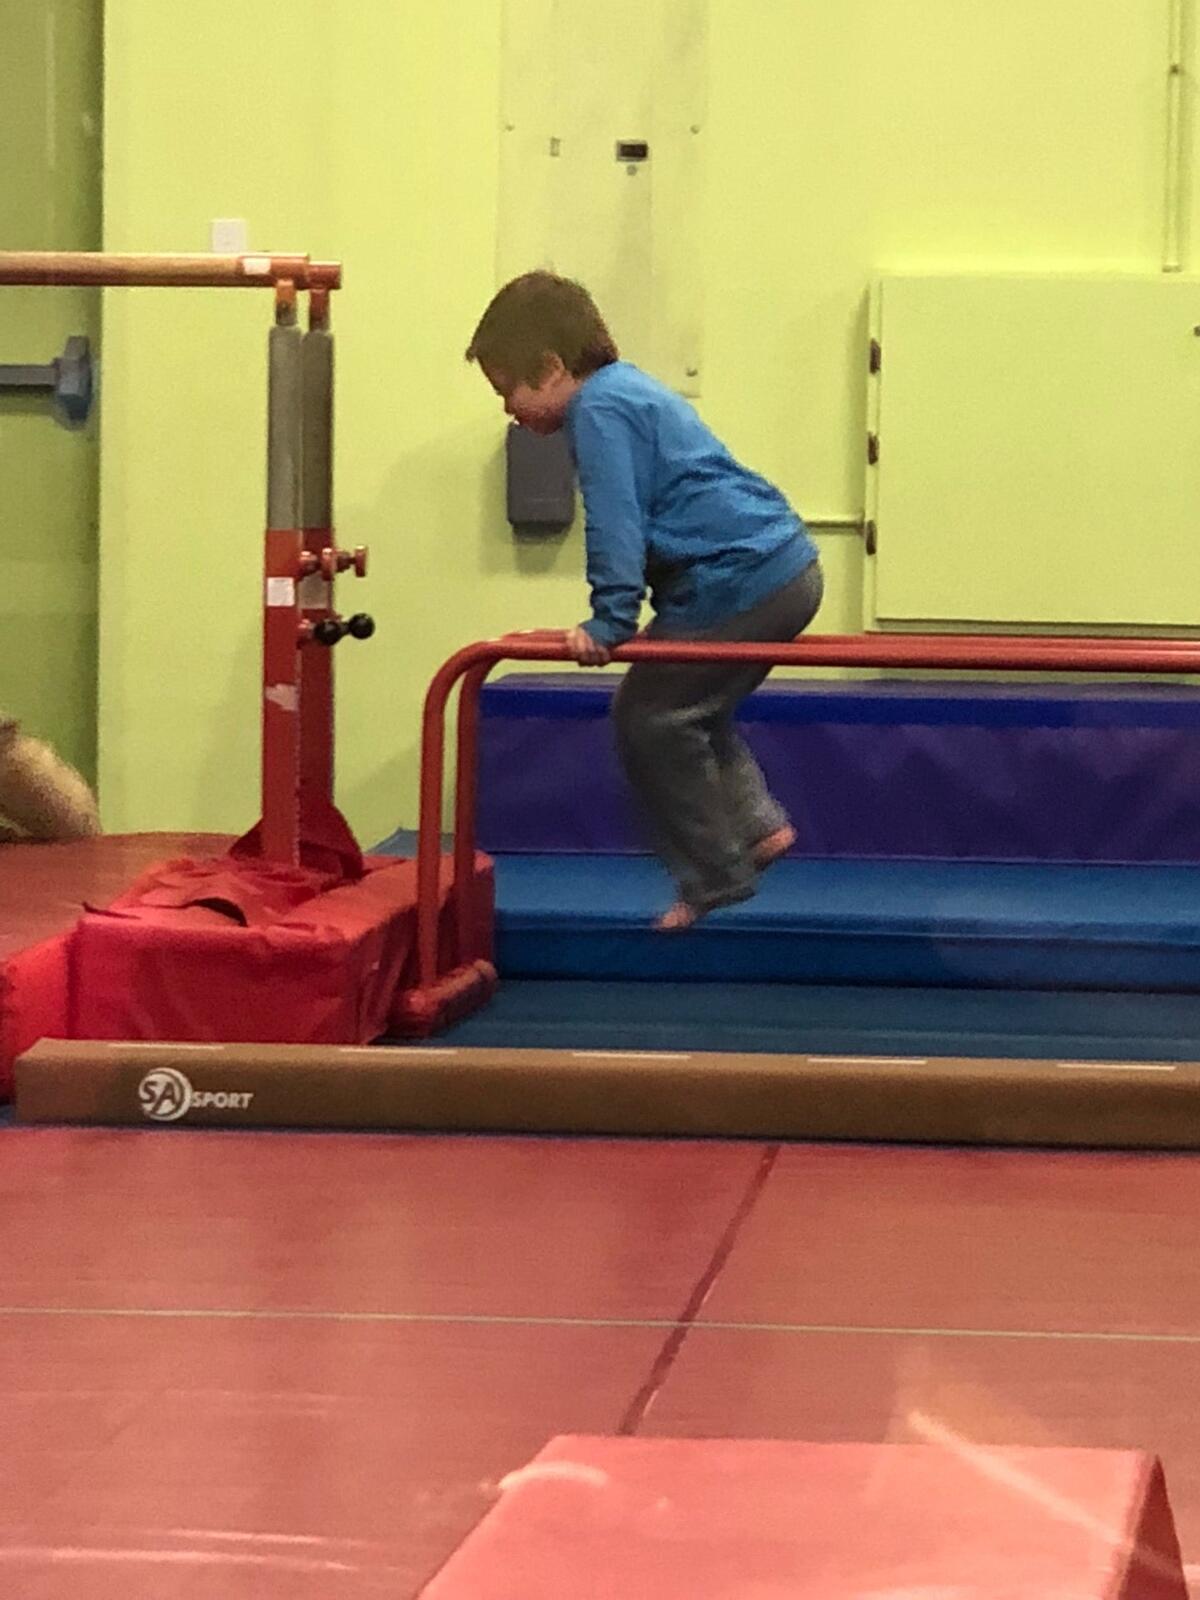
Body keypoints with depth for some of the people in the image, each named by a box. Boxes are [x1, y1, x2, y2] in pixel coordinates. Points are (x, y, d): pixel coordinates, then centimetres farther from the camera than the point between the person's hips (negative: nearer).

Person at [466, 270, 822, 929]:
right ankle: (754, 822, 17)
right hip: (790, 570, 11)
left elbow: (616, 523, -19)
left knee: (649, 718, -2)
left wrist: (609, 621, -18)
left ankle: (715, 875, 3)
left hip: (739, 582, -11)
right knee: (685, 709, 24)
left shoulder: (599, 411, -11)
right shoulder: (632, 391, 21)